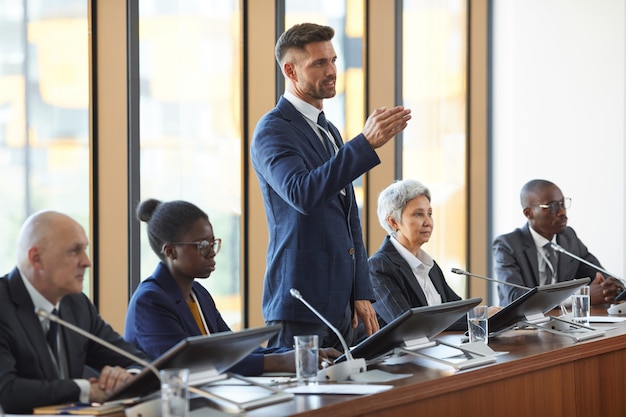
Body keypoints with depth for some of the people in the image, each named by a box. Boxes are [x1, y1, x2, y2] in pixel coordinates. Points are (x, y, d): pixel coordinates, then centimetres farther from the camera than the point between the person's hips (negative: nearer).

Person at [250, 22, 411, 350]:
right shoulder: (273, 129, -8)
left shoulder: (329, 132, 19)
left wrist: (362, 294, 13)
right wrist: (367, 143, -32)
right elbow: (302, 194, -27)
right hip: (301, 300, -8)